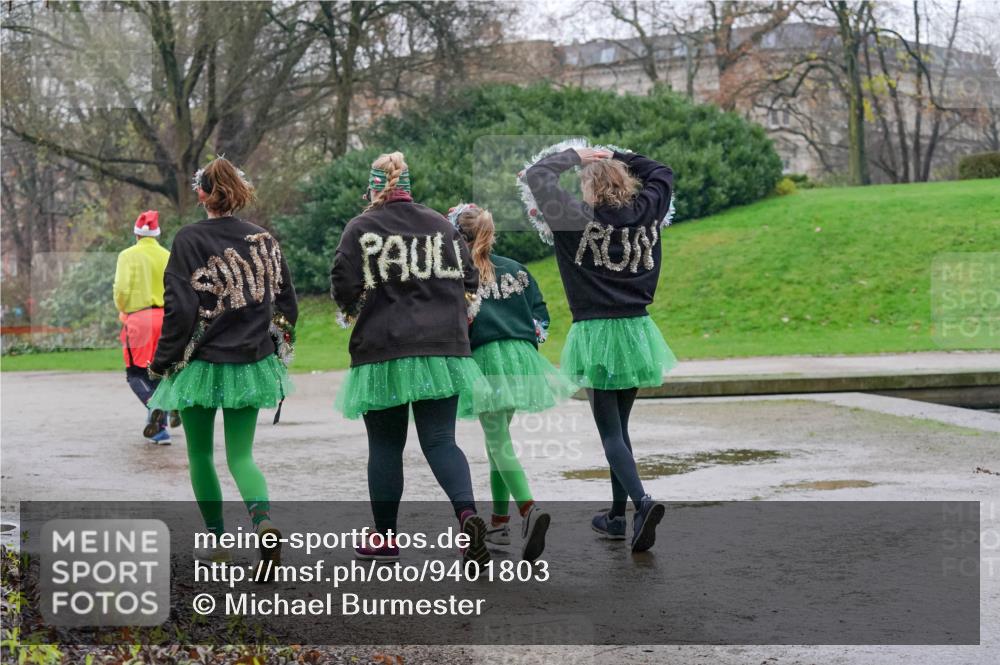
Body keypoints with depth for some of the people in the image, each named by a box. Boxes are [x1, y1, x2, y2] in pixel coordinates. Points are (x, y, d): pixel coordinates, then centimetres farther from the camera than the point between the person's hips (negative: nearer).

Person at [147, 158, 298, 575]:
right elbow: (286, 303, 8)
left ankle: (216, 540, 17)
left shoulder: (189, 240, -10)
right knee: (240, 455, 6)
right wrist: (278, 349, 21)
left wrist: (162, 362, -3)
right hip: (252, 365, 3)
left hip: (201, 364, -3)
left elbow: (180, 309, -13)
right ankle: (263, 520, -21)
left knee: (201, 454, 14)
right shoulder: (263, 240, 3)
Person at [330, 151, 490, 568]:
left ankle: (384, 537, 15)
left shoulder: (361, 228, -3)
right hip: (442, 347, 3)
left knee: (385, 445, 8)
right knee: (439, 441, 3)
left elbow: (343, 284, -8)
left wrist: (353, 315, 12)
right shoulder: (441, 225, 9)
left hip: (382, 351, -2)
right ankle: (467, 513, -22)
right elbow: (469, 279, 8)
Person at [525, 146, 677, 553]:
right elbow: (662, 174, 22)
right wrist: (616, 157, 18)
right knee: (619, 426, 16)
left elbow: (535, 175, -6)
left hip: (598, 334, -5)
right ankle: (617, 516, 22)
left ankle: (643, 502, -24)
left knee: (610, 431, -4)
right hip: (635, 331, 5)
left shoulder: (580, 219, -10)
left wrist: (576, 156, 6)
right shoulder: (645, 214, 3)